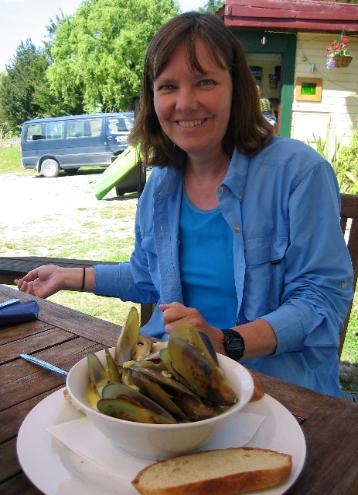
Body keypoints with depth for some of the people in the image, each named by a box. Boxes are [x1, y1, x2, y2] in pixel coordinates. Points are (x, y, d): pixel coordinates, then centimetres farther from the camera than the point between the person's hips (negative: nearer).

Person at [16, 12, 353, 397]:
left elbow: (322, 298, -11)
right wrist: (70, 278, 22)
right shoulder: (160, 183, 8)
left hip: (277, 372, -5)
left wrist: (226, 342, -25)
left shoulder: (299, 171, -10)